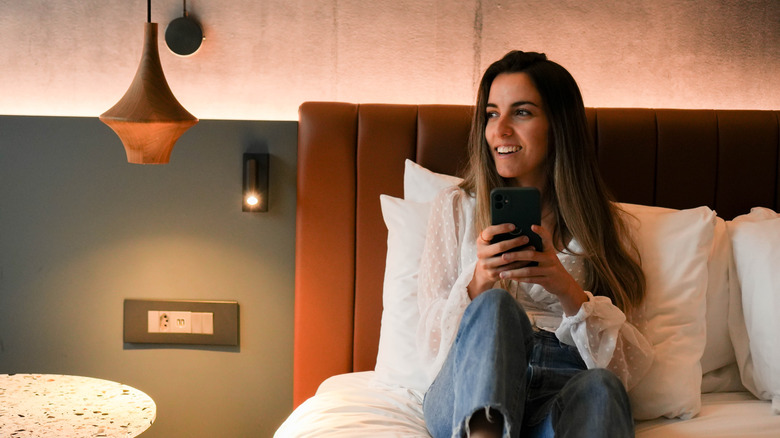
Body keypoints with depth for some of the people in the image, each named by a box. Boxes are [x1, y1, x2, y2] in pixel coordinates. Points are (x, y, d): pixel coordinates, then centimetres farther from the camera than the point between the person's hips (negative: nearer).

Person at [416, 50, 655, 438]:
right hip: (466, 400, 0)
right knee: (495, 306, -34)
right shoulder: (454, 208, 18)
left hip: (566, 395, 1)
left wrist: (569, 292, -13)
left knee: (599, 387, -37)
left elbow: (632, 362, 7)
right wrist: (478, 283, -13)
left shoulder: (604, 222, 18)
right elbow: (431, 345, 8)